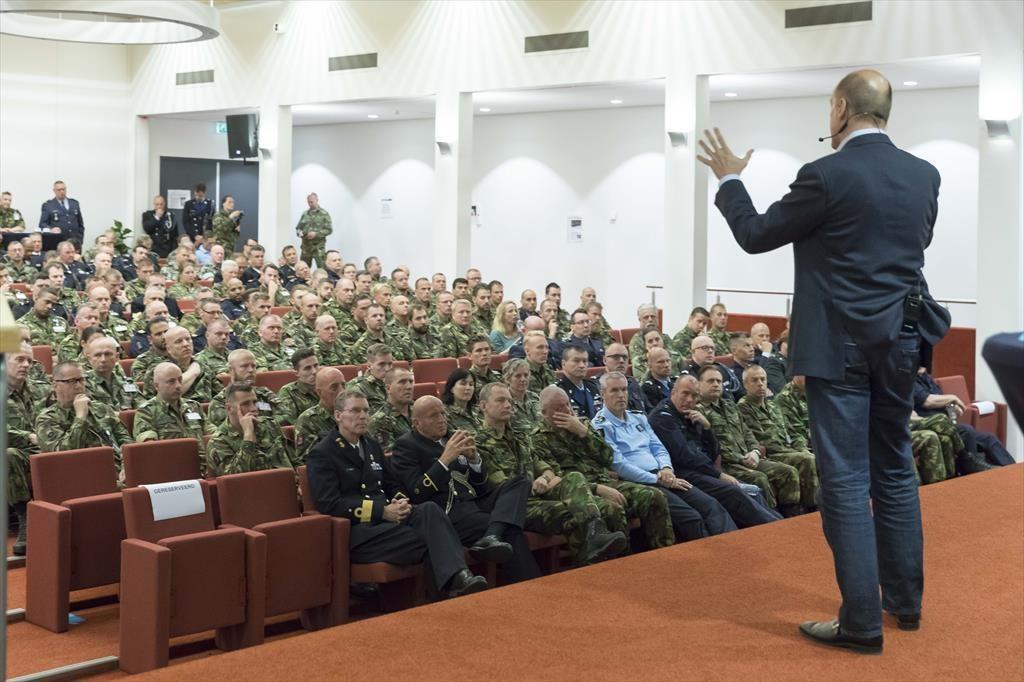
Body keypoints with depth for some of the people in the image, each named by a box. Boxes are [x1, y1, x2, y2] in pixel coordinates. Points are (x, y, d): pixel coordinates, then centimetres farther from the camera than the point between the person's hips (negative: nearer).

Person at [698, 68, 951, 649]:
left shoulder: (828, 175, -14)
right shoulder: (924, 175, 4)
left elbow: (755, 235, -4)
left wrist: (729, 179, 12)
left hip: (841, 346, -6)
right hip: (900, 340, 6)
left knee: (846, 479, -2)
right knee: (895, 471, 18)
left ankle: (862, 621, 0)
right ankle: (905, 600, 27)